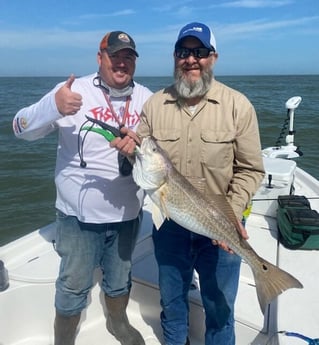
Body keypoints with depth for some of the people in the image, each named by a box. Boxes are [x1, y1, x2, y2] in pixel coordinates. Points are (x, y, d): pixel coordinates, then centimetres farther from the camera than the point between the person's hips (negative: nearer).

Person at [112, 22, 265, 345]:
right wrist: (132, 149, -17)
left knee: (219, 308, 18)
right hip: (169, 225, 3)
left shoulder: (238, 105, -8)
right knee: (172, 303, 24)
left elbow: (250, 170, -7)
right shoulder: (154, 104, -1)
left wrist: (231, 216, -19)